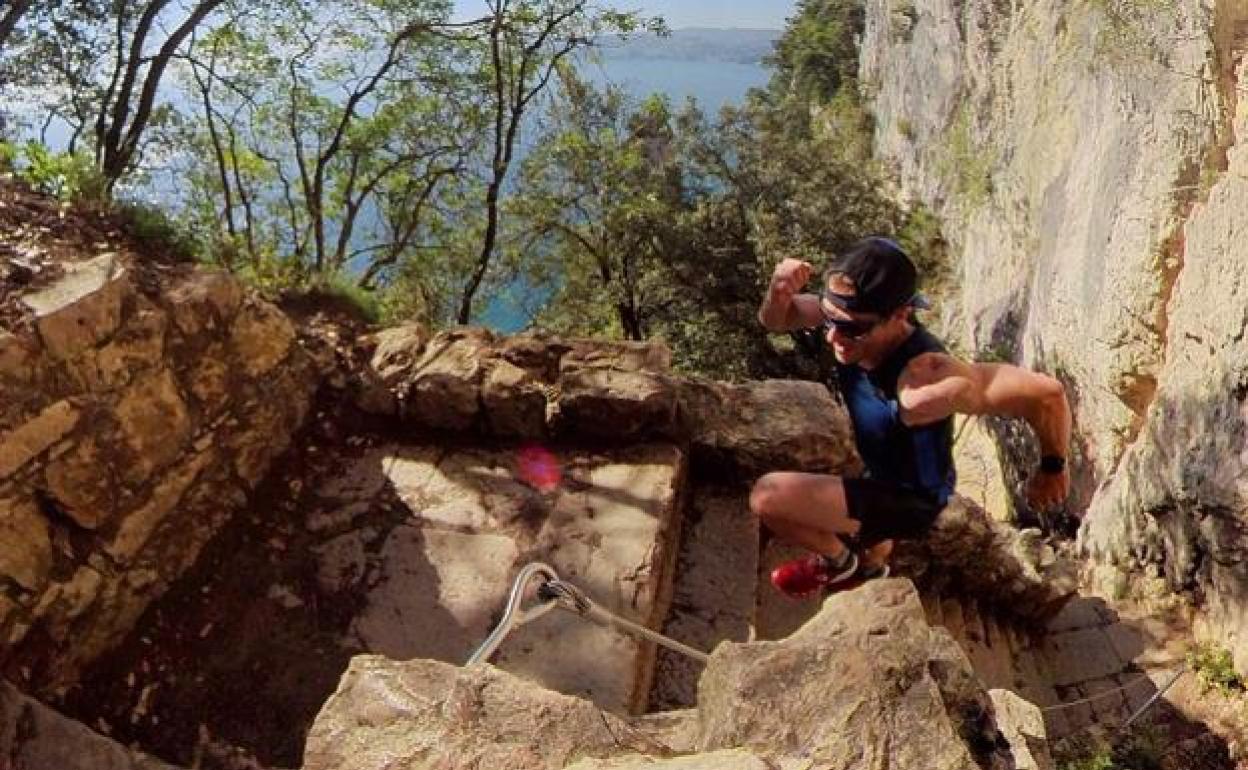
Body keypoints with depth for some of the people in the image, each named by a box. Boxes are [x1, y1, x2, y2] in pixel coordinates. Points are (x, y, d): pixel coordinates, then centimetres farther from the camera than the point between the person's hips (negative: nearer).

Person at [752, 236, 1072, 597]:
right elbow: (774, 320, -10)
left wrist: (1053, 468, -18)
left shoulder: (925, 380, -43)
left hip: (911, 500, -7)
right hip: (882, 476, 7)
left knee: (769, 496, -23)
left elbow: (1046, 392, -36)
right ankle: (871, 563, 75)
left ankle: (839, 561, 8)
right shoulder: (853, 317, -24)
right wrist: (779, 291, -34)